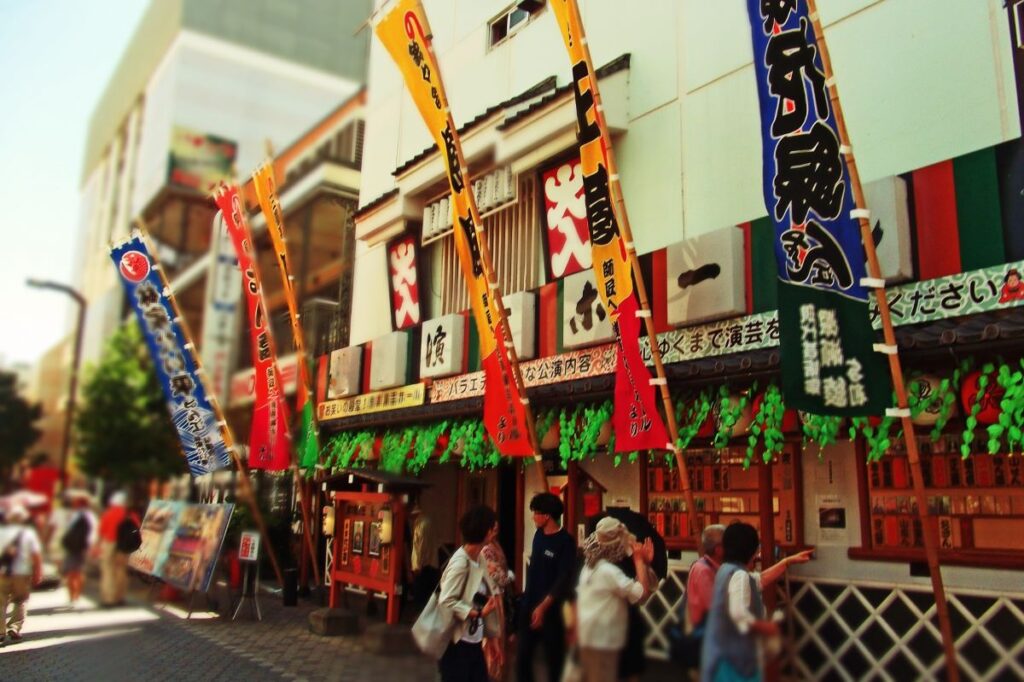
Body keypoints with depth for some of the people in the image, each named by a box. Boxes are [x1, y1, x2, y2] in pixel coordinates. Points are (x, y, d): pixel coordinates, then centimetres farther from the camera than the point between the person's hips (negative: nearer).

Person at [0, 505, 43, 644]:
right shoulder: (29, 533, 1)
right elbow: (36, 555, -4)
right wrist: (37, 574, 0)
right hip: (22, 573, -1)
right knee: (20, 602, 11)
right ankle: (14, 628, -1)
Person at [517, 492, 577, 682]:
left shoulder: (566, 542, -13)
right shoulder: (538, 535, 5)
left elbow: (564, 580, -18)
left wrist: (543, 607, -21)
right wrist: (525, 596, 11)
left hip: (549, 609, -6)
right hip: (528, 606, 6)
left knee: (554, 659, 7)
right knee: (523, 658, 7)